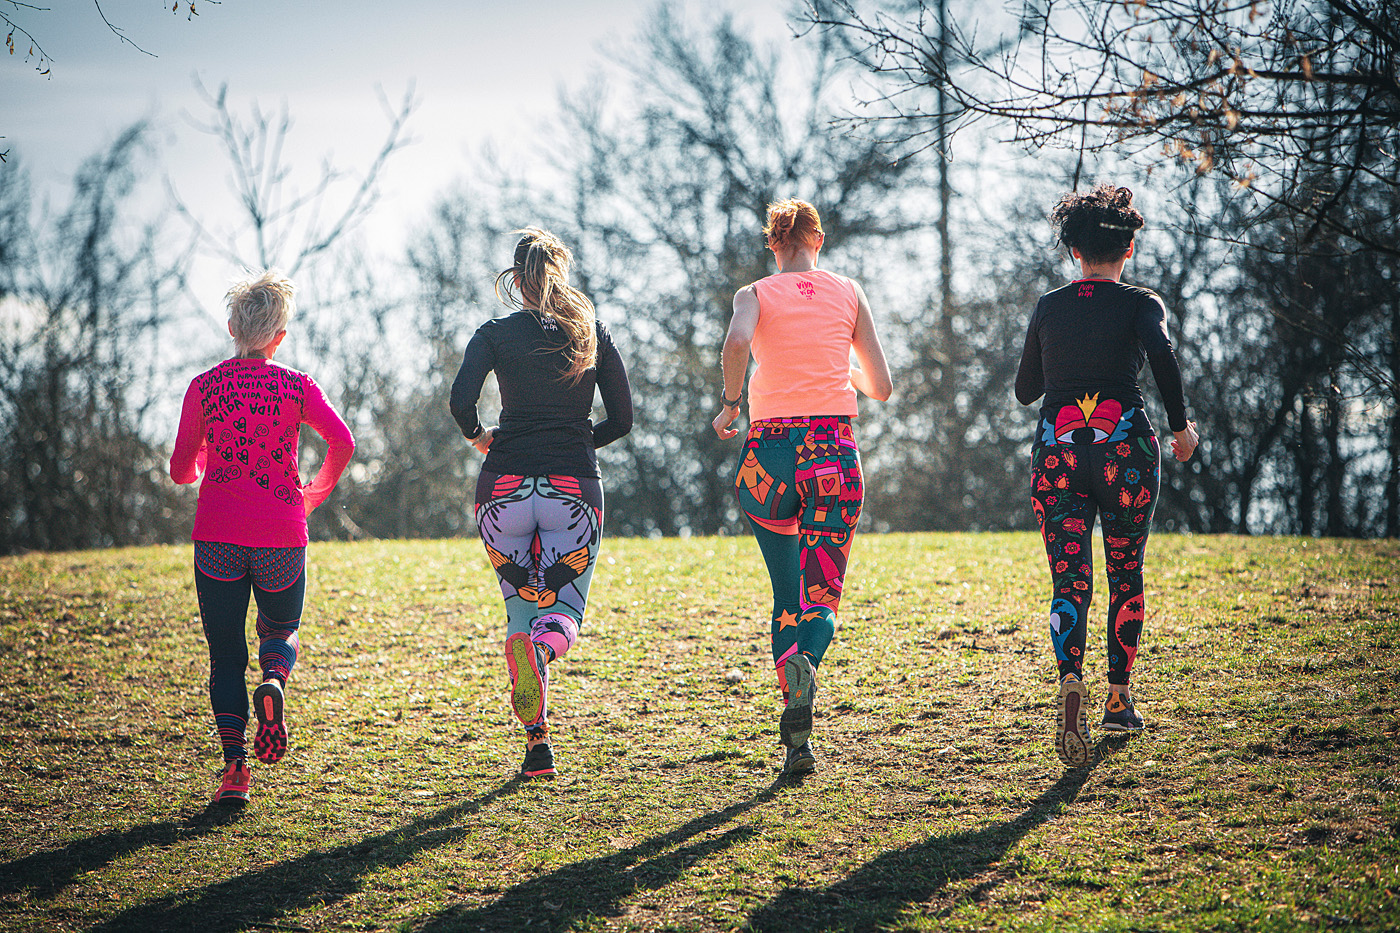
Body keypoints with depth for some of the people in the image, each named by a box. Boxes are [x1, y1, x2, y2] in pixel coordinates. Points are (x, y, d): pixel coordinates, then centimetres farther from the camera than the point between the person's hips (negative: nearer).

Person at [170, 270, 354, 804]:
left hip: (217, 536, 0)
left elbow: (181, 471, 5)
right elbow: (342, 442, -11)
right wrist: (316, 493, 6)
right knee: (282, 631, 21)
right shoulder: (296, 386, 2)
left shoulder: (204, 388, 3)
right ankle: (274, 682, -15)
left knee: (225, 654, 7)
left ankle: (234, 766, -9)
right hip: (281, 536, 0)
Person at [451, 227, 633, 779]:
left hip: (505, 485, 0)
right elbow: (621, 421, 5)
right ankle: (543, 649, -31)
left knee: (520, 609, 15)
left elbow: (461, 399, -14)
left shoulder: (496, 334, 0)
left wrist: (477, 437, 5)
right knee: (563, 612, 9)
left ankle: (537, 741, 4)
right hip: (574, 488, 0)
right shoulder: (595, 334, 6)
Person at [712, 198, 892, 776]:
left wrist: (730, 404, -5)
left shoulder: (756, 294, 6)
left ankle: (797, 739, 3)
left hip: (771, 450, 0)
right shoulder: (849, 294, 11)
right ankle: (804, 665, -34)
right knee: (821, 597, 1)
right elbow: (880, 387, 11)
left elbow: (737, 342, -19)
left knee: (787, 597, 13)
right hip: (834, 452, 0)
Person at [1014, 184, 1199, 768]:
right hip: (1125, 444, -1)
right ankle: (1118, 699, 22)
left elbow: (1025, 390, 19)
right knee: (1126, 574, 17)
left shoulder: (1049, 307, 11)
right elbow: (1160, 352, -19)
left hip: (1057, 450, 1)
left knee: (1069, 581, -4)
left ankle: (1071, 678, -32)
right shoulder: (1141, 303, 2)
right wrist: (1180, 424, -9)